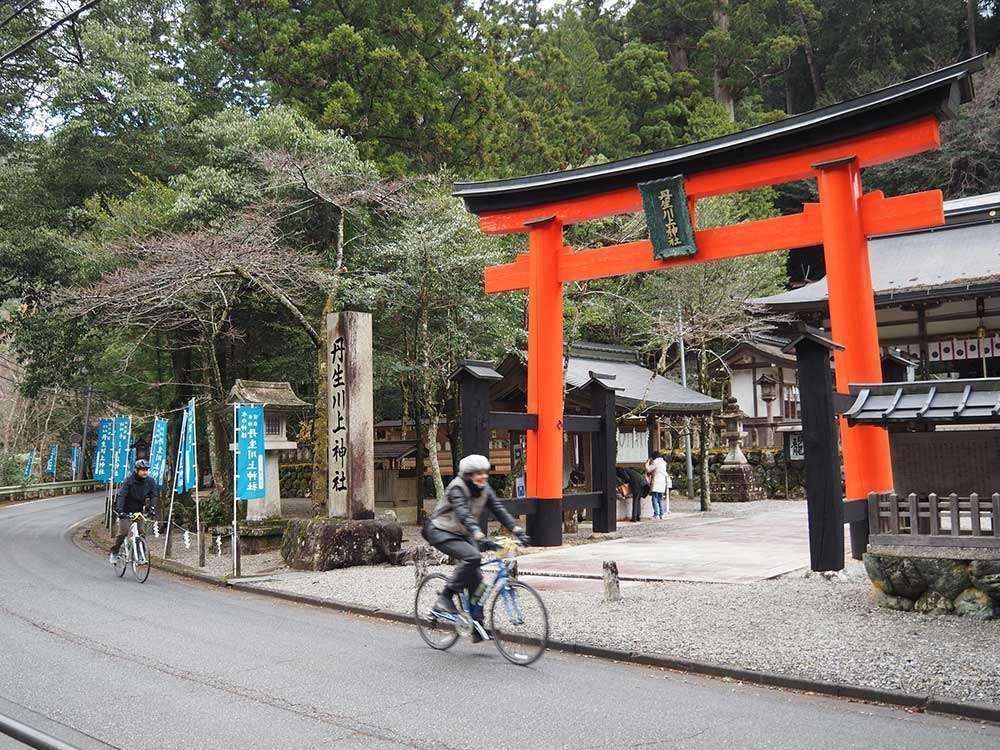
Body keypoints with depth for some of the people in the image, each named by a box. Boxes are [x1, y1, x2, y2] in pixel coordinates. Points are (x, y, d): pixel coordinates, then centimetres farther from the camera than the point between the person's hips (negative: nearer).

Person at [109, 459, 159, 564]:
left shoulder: (150, 481, -8)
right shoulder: (129, 480, -20)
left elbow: (154, 495, -10)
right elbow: (121, 496, -27)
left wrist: (152, 508, -28)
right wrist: (120, 511, -40)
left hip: (139, 510, 4)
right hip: (126, 510, -4)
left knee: (141, 532, -7)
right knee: (123, 532, -13)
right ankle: (114, 553, 5)